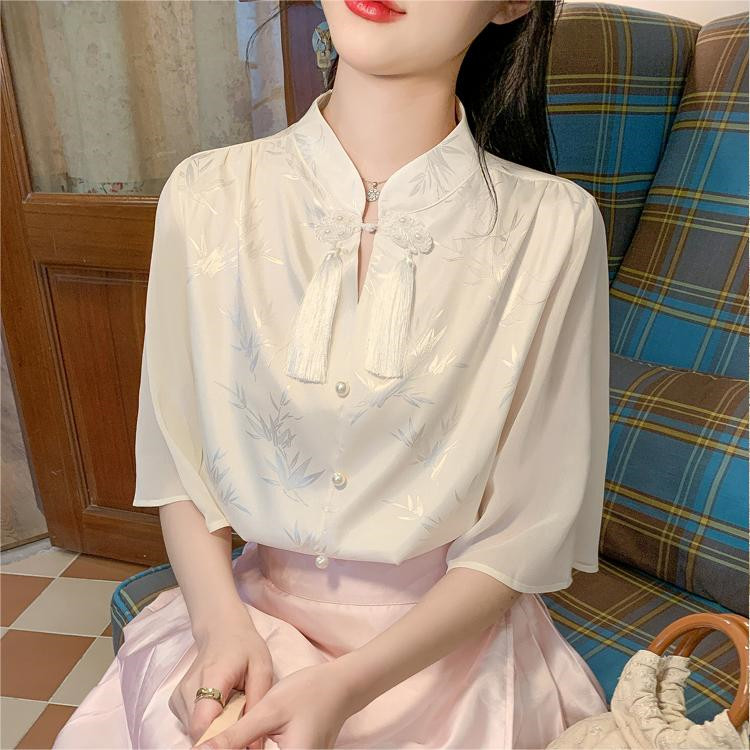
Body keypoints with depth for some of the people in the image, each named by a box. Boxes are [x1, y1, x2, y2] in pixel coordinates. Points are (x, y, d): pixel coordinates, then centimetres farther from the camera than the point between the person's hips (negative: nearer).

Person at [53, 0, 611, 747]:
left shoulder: (551, 226, -14)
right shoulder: (206, 196, -8)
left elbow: (526, 532, -9)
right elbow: (176, 463, 0)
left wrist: (348, 686, -17)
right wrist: (221, 623, -15)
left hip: (449, 633, 0)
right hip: (252, 610, 2)